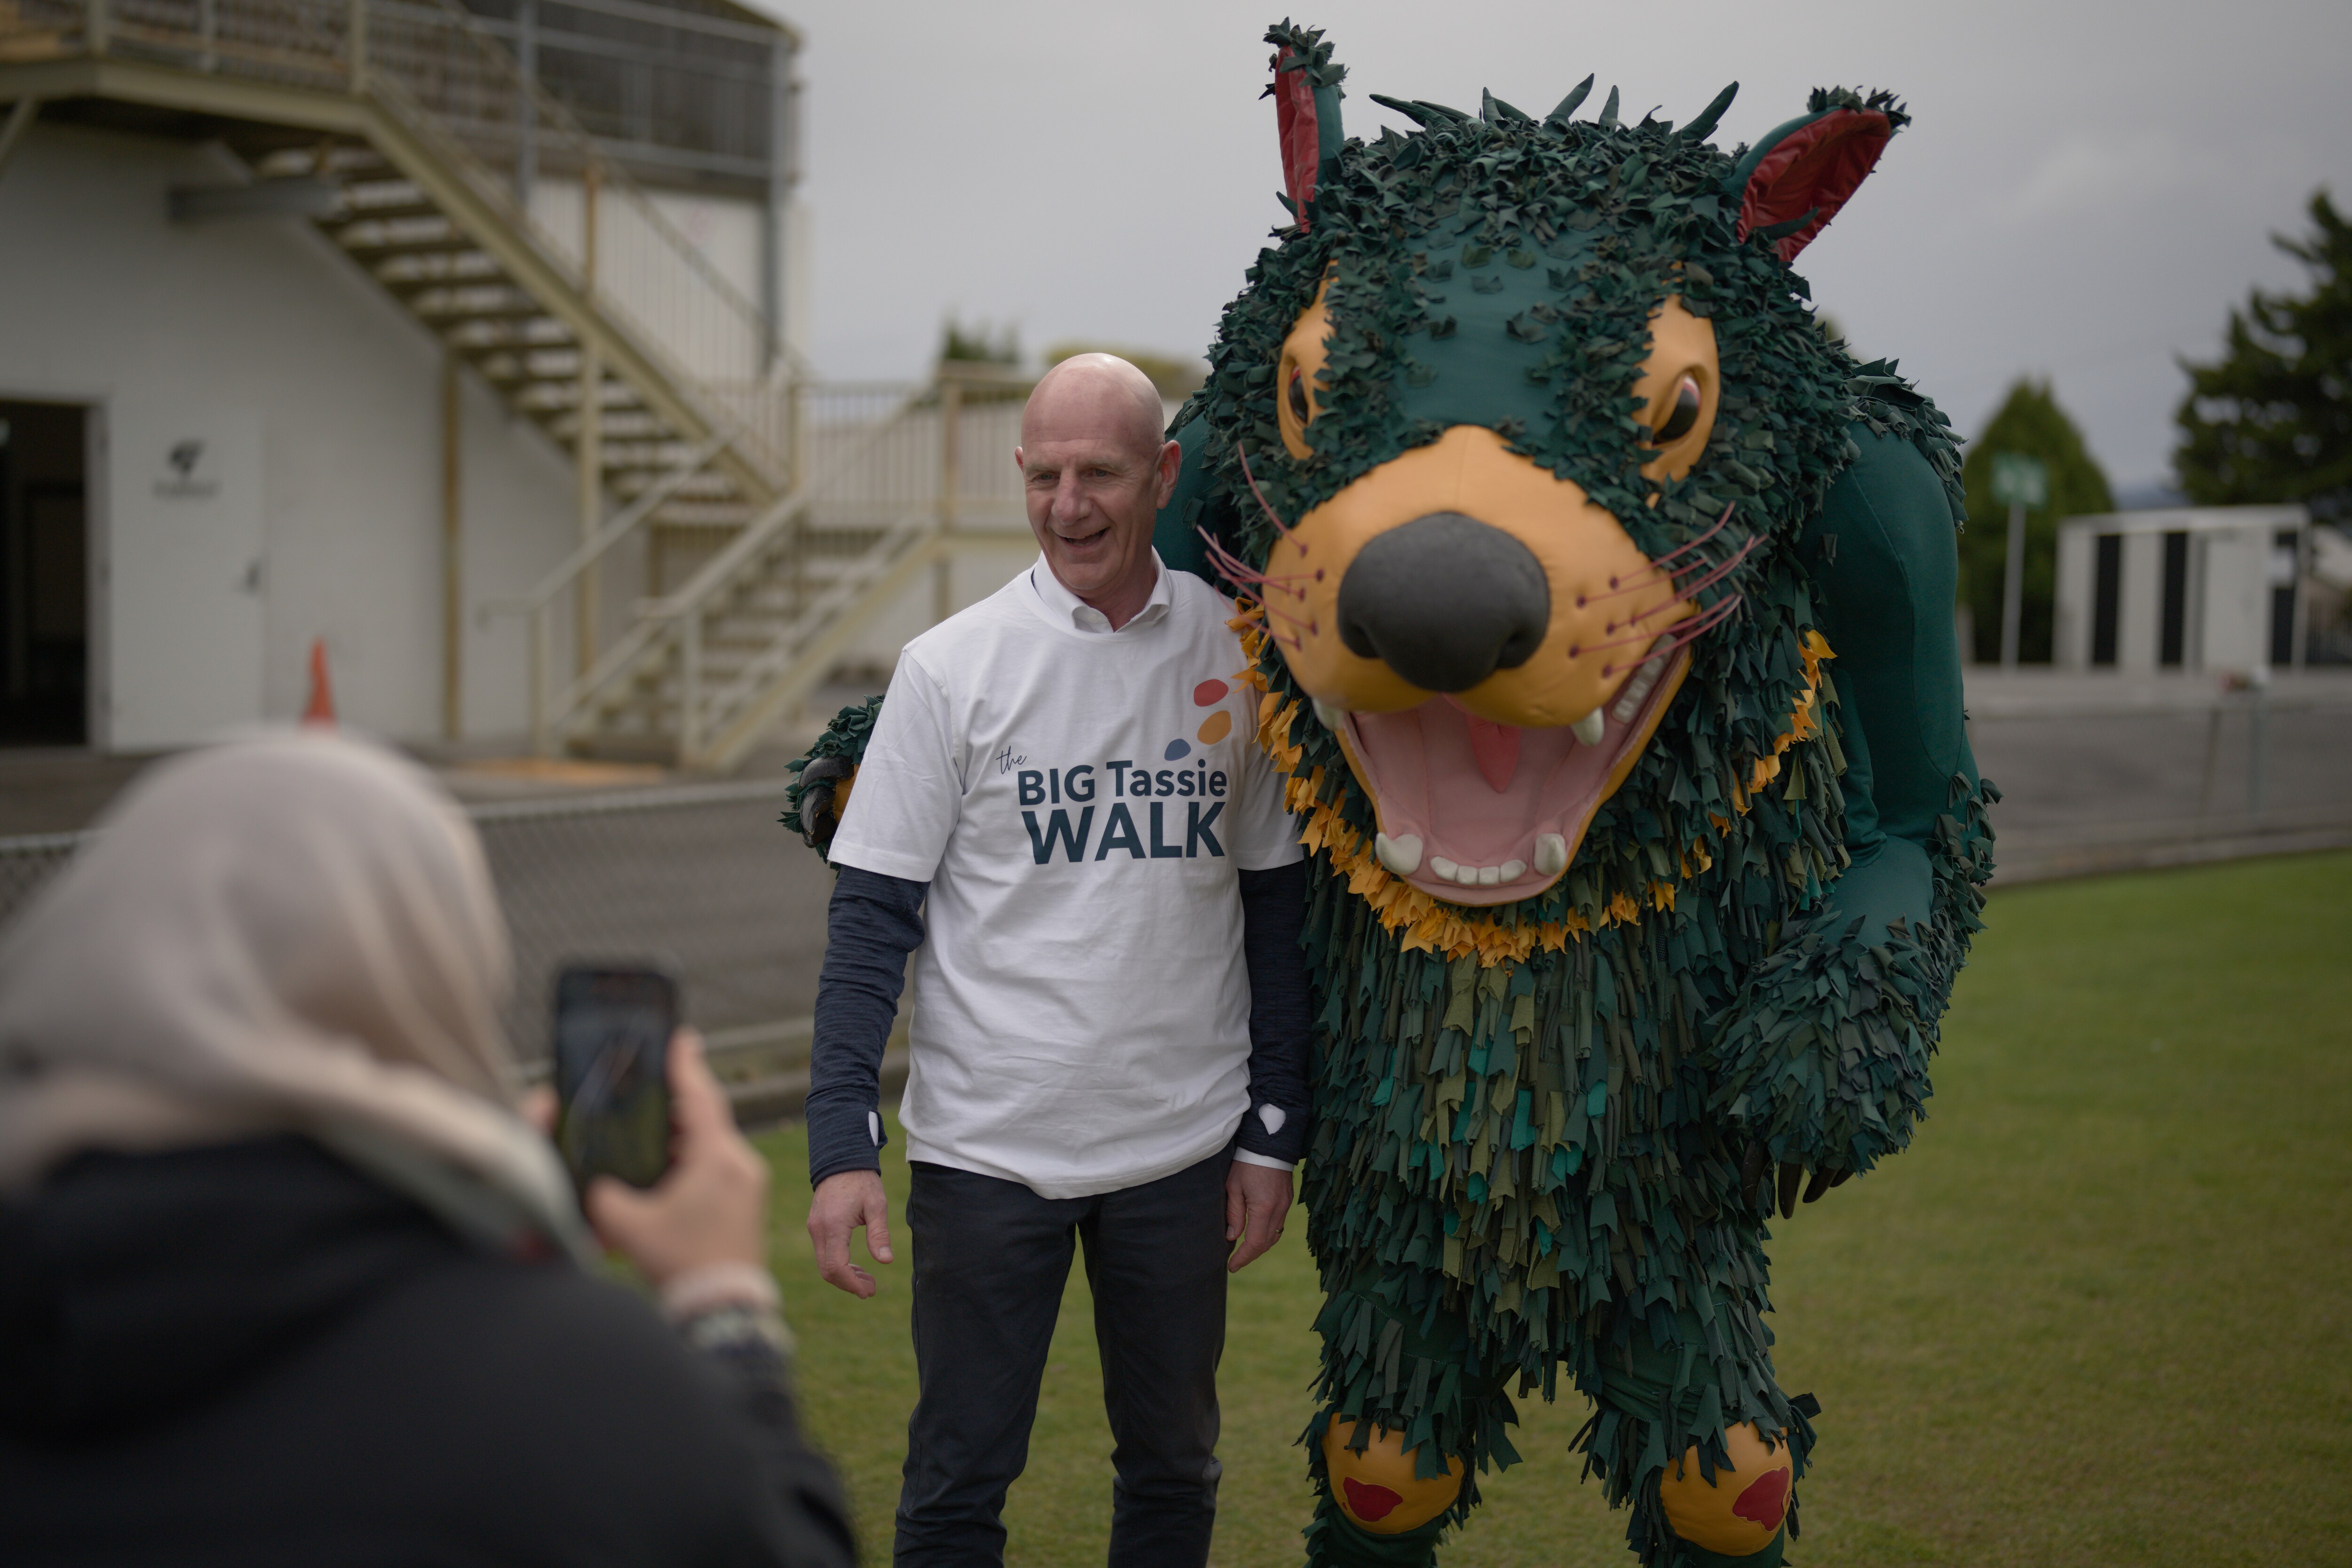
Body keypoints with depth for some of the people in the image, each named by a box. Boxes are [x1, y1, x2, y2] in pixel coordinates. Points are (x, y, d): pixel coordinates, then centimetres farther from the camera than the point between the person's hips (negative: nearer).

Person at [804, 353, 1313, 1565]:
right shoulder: (951, 668, -5)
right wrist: (841, 1145, -12)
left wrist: (1274, 1133, 5)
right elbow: (869, 921, -4)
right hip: (986, 1147, -2)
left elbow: (1276, 909, 8)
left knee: (1175, 1468, 15)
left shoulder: (1236, 657, 1)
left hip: (1183, 1147, 2)